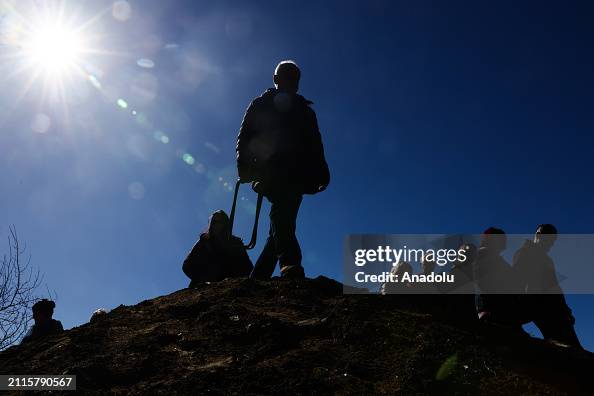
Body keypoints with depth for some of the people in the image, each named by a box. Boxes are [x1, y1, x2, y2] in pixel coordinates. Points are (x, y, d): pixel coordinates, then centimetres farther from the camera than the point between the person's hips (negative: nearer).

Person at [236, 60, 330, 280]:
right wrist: (244, 167, -8)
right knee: (282, 215, -28)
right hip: (270, 172, -3)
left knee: (281, 224, -8)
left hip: (295, 176, 3)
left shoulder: (305, 111, 29)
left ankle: (257, 278, -5)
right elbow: (244, 138, 10)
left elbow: (315, 146, 21)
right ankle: (290, 265, -44)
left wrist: (322, 173, 3)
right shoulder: (260, 105, 21)